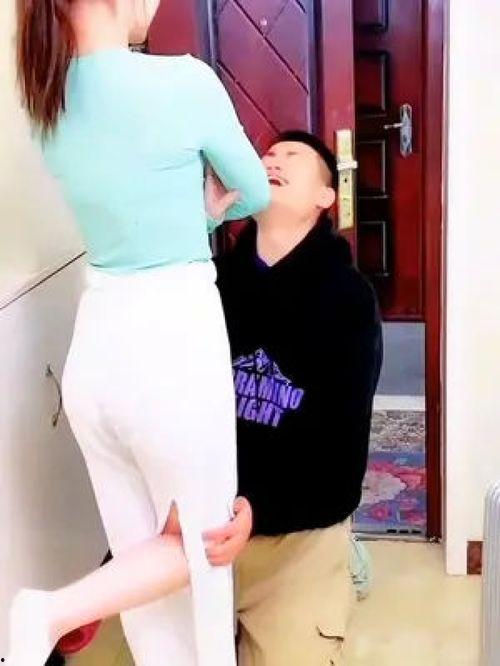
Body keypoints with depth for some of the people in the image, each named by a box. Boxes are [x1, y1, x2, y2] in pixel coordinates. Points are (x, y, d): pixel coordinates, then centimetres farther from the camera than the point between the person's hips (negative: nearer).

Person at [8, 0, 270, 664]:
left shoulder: (52, 98, 4)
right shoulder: (183, 82, -15)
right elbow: (255, 195, 3)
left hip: (94, 344, 7)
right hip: (172, 342, -6)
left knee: (143, 543, 19)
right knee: (196, 542, 14)